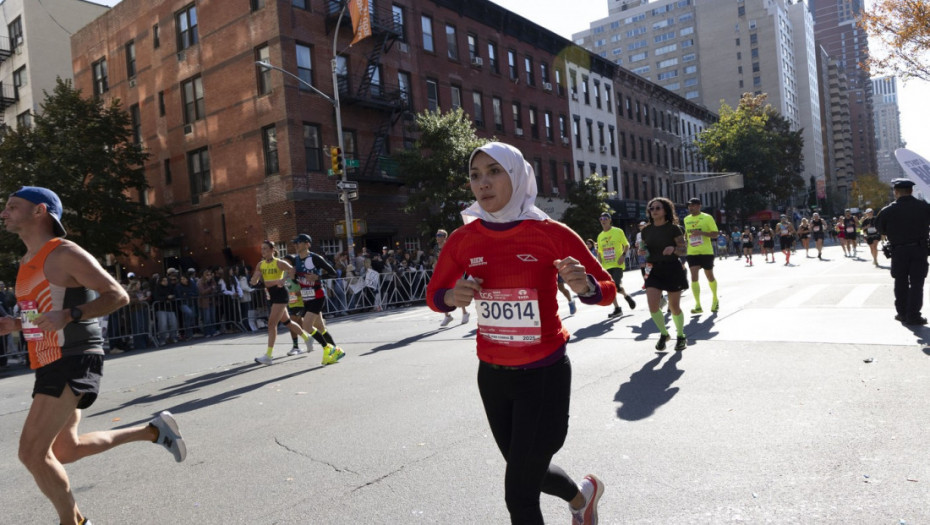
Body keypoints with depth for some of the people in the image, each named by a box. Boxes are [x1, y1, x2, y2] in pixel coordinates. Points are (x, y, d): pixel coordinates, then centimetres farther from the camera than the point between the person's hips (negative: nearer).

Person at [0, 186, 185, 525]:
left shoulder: (65, 254, -12)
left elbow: (118, 296, -17)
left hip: (74, 362, -10)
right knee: (66, 450, 16)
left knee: (32, 452, -10)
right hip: (52, 365, 10)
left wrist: (68, 315, -28)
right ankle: (154, 431, 24)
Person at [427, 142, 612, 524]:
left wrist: (584, 286, -30)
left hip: (545, 374, -4)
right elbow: (434, 295, 8)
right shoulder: (463, 240, -5)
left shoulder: (551, 234, -14)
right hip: (492, 375, 5)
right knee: (527, 471, 24)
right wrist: (451, 297, -16)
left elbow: (607, 291, -7)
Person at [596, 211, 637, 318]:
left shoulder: (618, 231, -1)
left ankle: (626, 296, 14)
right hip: (606, 266, 5)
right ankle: (617, 309, 15)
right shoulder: (600, 236, 11)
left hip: (617, 264, -5)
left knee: (617, 286, -18)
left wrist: (623, 255, -12)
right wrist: (600, 263, 3)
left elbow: (627, 245, 3)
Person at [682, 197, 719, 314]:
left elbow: (716, 234, -9)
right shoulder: (686, 219, 9)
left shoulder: (707, 217, -6)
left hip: (706, 252, -3)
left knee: (710, 277, 11)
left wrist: (701, 233, -23)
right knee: (694, 277, -9)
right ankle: (698, 305, -8)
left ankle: (715, 300, 34)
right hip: (692, 253, 3)